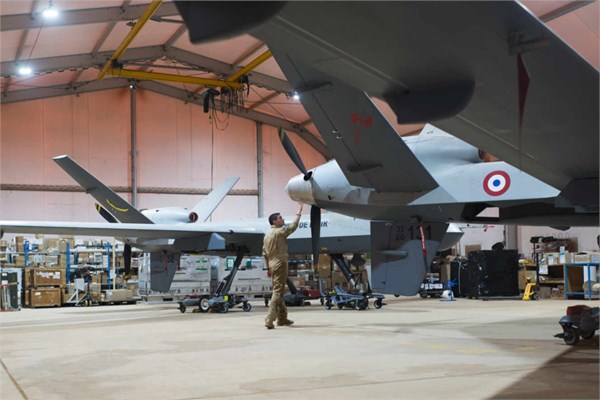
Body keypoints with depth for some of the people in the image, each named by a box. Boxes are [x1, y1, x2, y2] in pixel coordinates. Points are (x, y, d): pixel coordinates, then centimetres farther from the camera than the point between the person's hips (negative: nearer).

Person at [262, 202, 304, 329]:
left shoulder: (267, 235, 14)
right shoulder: (279, 232, -12)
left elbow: (265, 253, 15)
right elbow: (293, 226, -10)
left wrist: (268, 268, 18)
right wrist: (299, 212, -1)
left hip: (272, 264, 9)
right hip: (280, 263, -9)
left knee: (278, 291, 15)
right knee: (277, 291, -10)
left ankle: (282, 318, 22)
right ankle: (270, 319, -16)